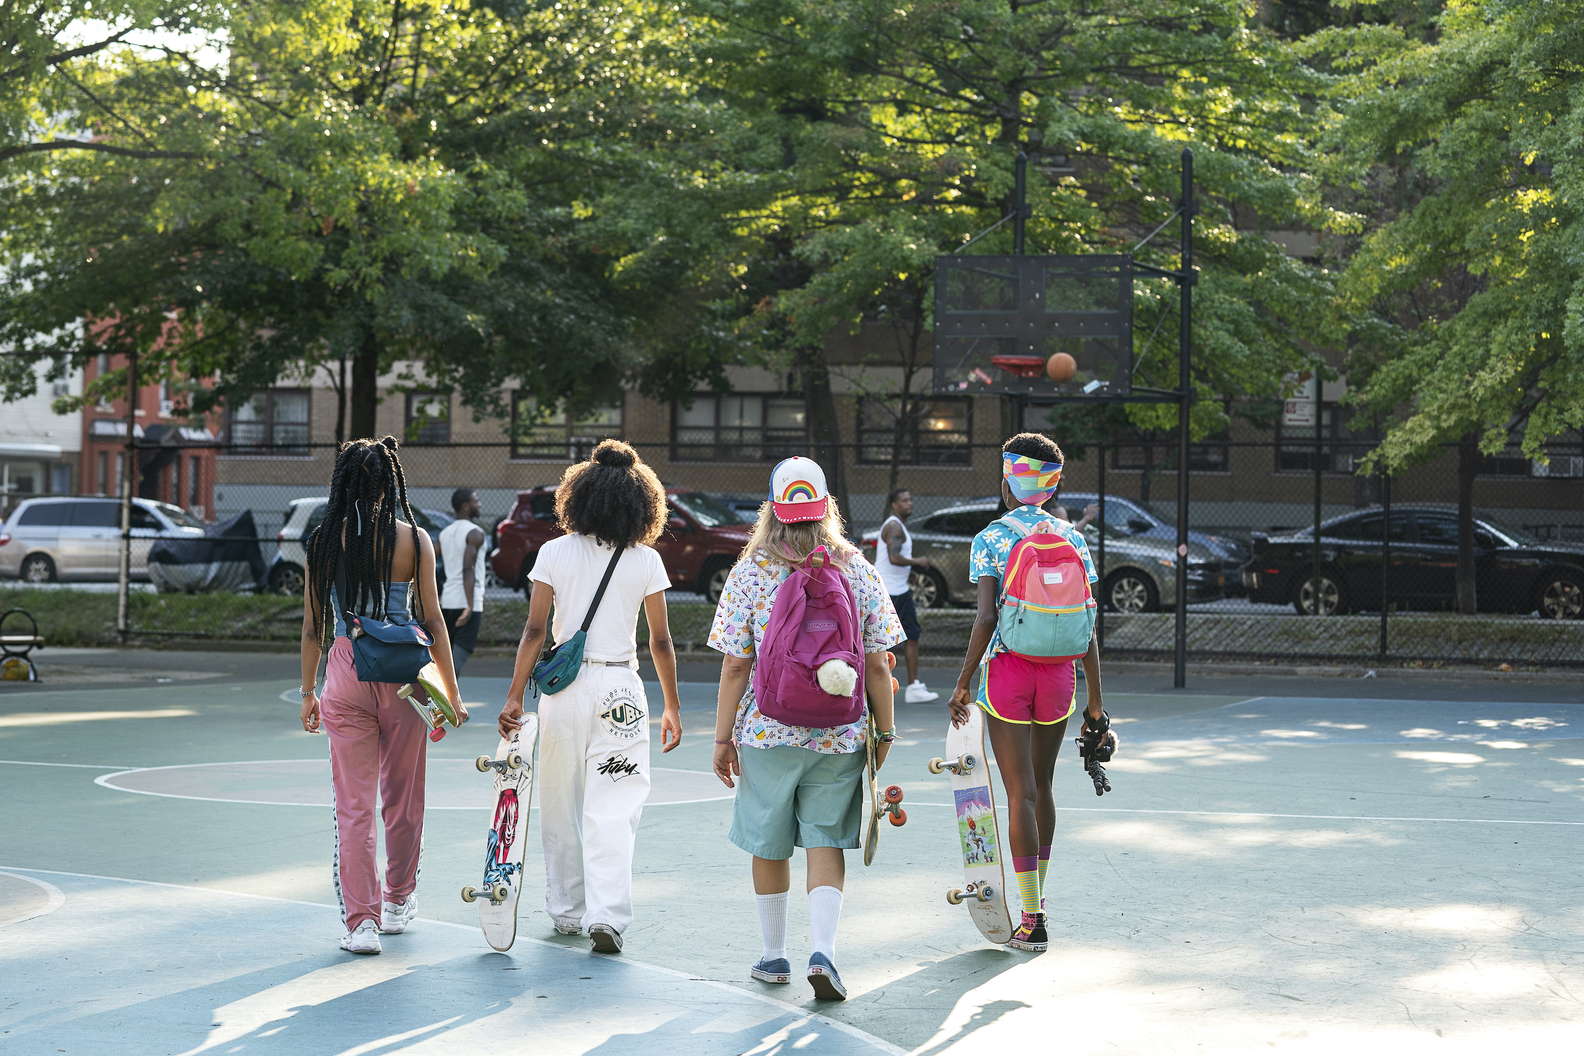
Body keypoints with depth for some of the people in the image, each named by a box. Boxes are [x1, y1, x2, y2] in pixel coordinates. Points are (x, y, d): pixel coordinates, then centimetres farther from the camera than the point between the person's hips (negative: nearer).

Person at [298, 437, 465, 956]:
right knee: (403, 796, 17)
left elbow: (313, 626, 5)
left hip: (345, 672, 0)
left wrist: (308, 691, 16)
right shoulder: (414, 540, -5)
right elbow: (433, 621, -2)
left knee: (354, 804, 3)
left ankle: (361, 920, -4)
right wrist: (451, 694, 6)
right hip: (402, 674, 0)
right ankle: (399, 901, 32)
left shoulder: (324, 541, 0)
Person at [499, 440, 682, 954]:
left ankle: (566, 911, 23)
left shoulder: (555, 553, -1)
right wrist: (672, 706, 11)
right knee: (613, 809, -1)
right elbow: (661, 642, 2)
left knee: (562, 805, 13)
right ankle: (607, 913, -13)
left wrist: (514, 696, 0)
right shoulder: (646, 561, -1)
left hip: (564, 686, 1)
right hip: (620, 687, -1)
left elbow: (534, 630, -4)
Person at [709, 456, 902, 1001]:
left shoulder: (750, 573, -6)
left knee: (769, 843, 13)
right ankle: (824, 950, -10)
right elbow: (876, 664, -1)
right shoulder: (857, 570, -2)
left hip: (767, 731, -1)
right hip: (840, 732, 1)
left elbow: (735, 666, -7)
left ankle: (774, 956, 24)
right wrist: (885, 732, 8)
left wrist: (723, 737, 0)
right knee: (825, 839, 7)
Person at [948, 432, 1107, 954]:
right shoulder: (1073, 539, 5)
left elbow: (986, 618, -13)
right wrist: (1095, 698, 8)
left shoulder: (990, 539, -5)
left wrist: (963, 685, -7)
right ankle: (1035, 894, 34)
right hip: (1059, 671, 3)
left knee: (1021, 794, -2)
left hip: (1006, 668, -3)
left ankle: (1032, 920, -3)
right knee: (1041, 784, 20)